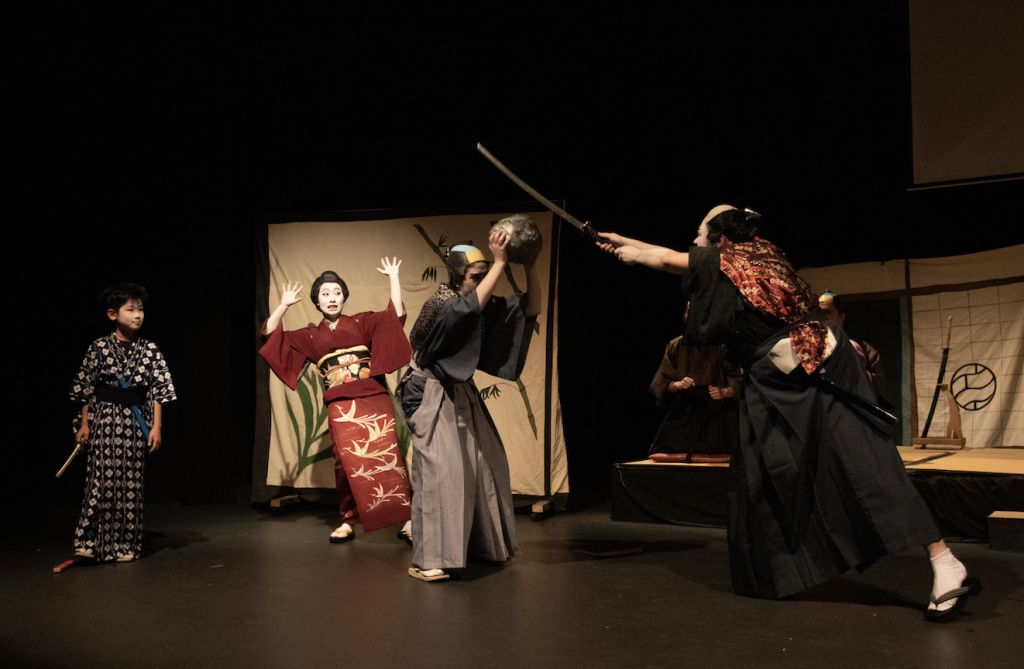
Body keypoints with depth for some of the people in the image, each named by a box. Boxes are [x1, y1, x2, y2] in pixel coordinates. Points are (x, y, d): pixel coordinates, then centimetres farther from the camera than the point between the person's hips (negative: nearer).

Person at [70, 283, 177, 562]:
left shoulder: (150, 350, 2)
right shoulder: (99, 348, -1)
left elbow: (159, 392, 2)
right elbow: (86, 390, 4)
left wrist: (156, 427, -3)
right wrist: (84, 423, 2)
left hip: (135, 421, 1)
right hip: (104, 420, -1)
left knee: (130, 483, 5)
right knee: (101, 480, -5)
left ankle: (125, 545, 14)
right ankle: (91, 541, 6)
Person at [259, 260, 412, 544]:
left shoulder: (362, 323, 13)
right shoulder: (311, 336, 17)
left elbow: (396, 315, 3)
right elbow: (269, 334, 13)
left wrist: (394, 278, 3)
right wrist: (284, 305, 6)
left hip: (374, 399, -1)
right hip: (339, 407, 2)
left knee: (388, 455, -9)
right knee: (346, 461, -4)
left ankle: (405, 520, -8)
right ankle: (348, 521, 8)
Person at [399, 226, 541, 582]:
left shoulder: (487, 307, 0)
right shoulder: (441, 302, -20)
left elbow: (532, 308, -3)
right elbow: (472, 306, -41)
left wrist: (530, 265, -16)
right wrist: (500, 262, -38)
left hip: (462, 394, 8)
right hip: (432, 395, -8)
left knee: (485, 463, 9)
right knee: (439, 468, -17)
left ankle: (483, 544, 26)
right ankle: (426, 560, -14)